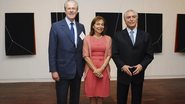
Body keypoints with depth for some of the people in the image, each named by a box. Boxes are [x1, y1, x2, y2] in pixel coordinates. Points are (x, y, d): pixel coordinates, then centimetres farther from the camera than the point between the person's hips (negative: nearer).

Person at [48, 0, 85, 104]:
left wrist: (84, 66, 7)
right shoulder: (56, 26, -7)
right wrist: (53, 70, -12)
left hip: (78, 70, 4)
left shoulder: (81, 27, 6)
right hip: (63, 69, -4)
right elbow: (52, 50, -9)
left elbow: (83, 48, 9)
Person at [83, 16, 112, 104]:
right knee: (91, 94, 4)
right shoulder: (87, 38, 2)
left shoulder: (108, 39, 6)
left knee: (101, 94, 6)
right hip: (91, 69, -1)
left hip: (104, 69, 1)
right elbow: (86, 56, -2)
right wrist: (95, 69, -10)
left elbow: (109, 55, 2)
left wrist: (101, 69, -9)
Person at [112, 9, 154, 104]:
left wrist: (142, 65, -13)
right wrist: (122, 66, -15)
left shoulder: (146, 36, 3)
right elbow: (114, 54, -2)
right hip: (123, 72, -1)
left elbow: (150, 55, 2)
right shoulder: (118, 36, 0)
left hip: (139, 73, 1)